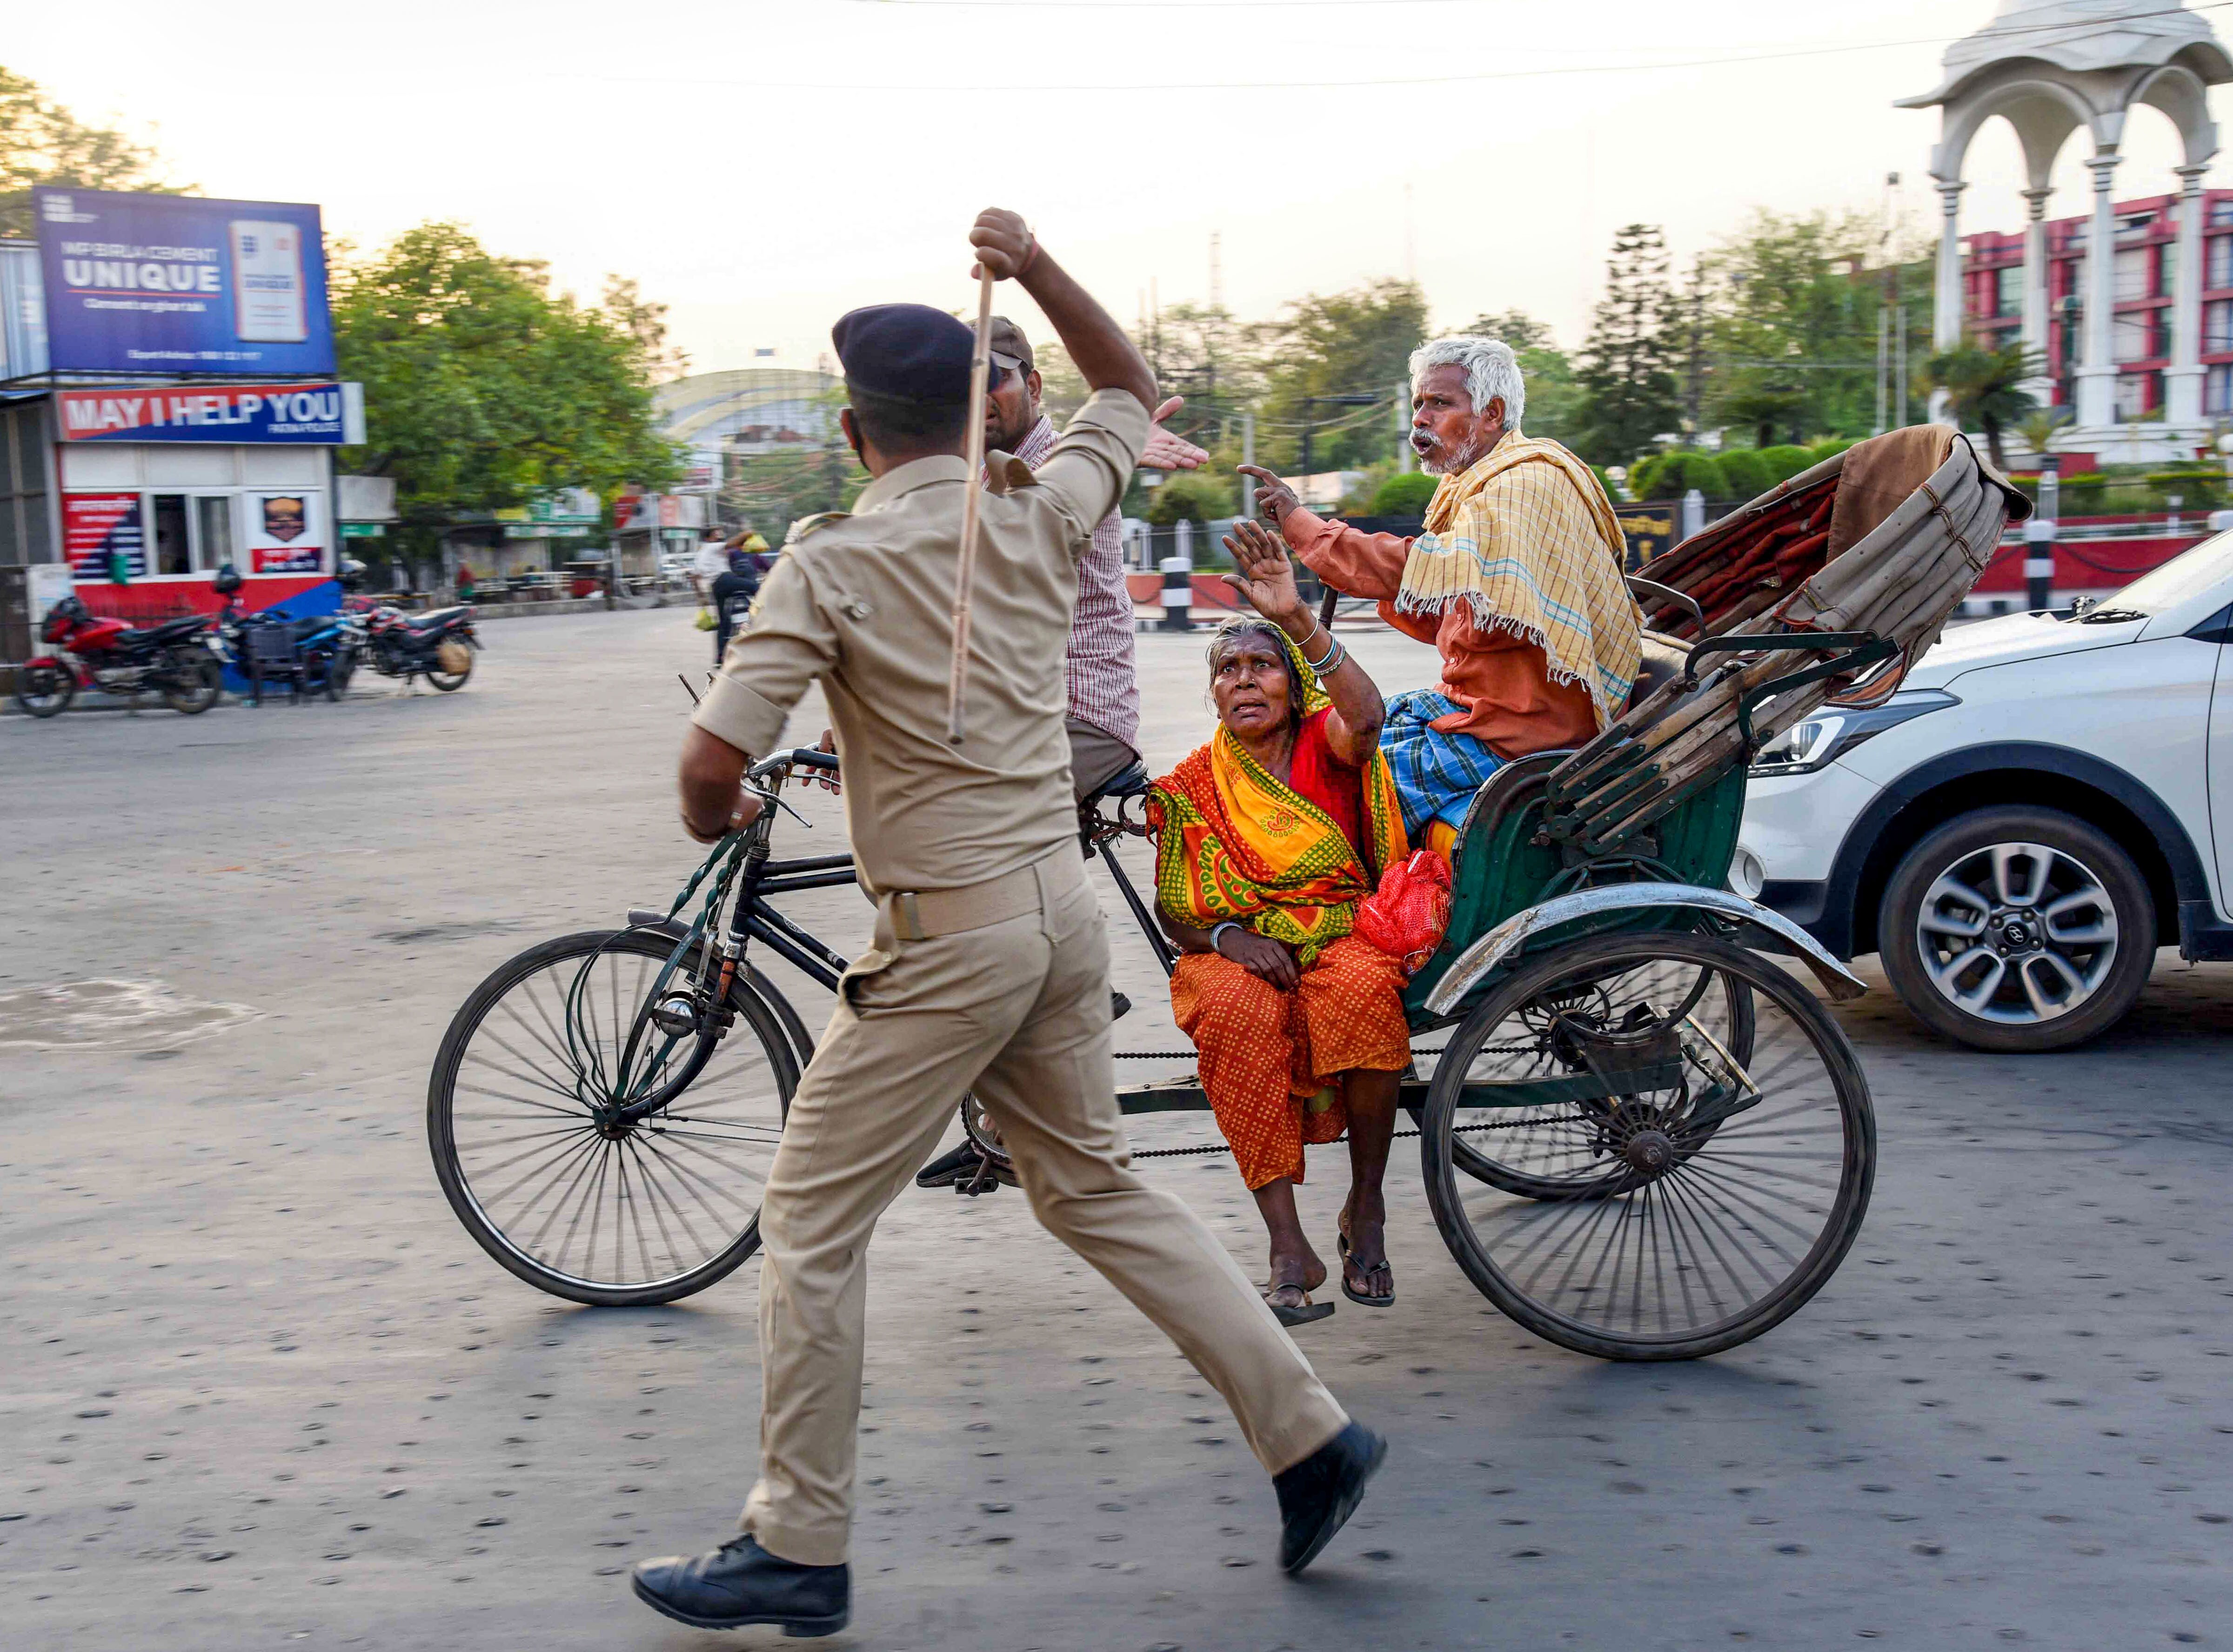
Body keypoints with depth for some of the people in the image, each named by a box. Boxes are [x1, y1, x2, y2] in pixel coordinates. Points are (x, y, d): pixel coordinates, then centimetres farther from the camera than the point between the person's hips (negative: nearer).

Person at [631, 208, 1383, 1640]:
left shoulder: (834, 564, -12)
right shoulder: (1041, 519, 4)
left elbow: (714, 758, -17)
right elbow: (1131, 390, 23)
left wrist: (717, 818, 5)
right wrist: (1038, 268, 11)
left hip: (949, 939, -6)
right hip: (1064, 907, 7)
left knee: (813, 1222, 6)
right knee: (1098, 1191, 19)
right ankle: (1311, 1434, 19)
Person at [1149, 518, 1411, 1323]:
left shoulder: (1326, 743, 3)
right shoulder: (1193, 787, 9)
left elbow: (1366, 715, -23)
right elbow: (1172, 910, 8)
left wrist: (1299, 619, -35)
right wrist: (1228, 936, -15)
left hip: (1343, 938, -1)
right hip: (1238, 955, 1)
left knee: (1362, 988, -37)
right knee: (1237, 1011, -35)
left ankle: (1366, 1207, -16)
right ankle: (1289, 1246, -31)